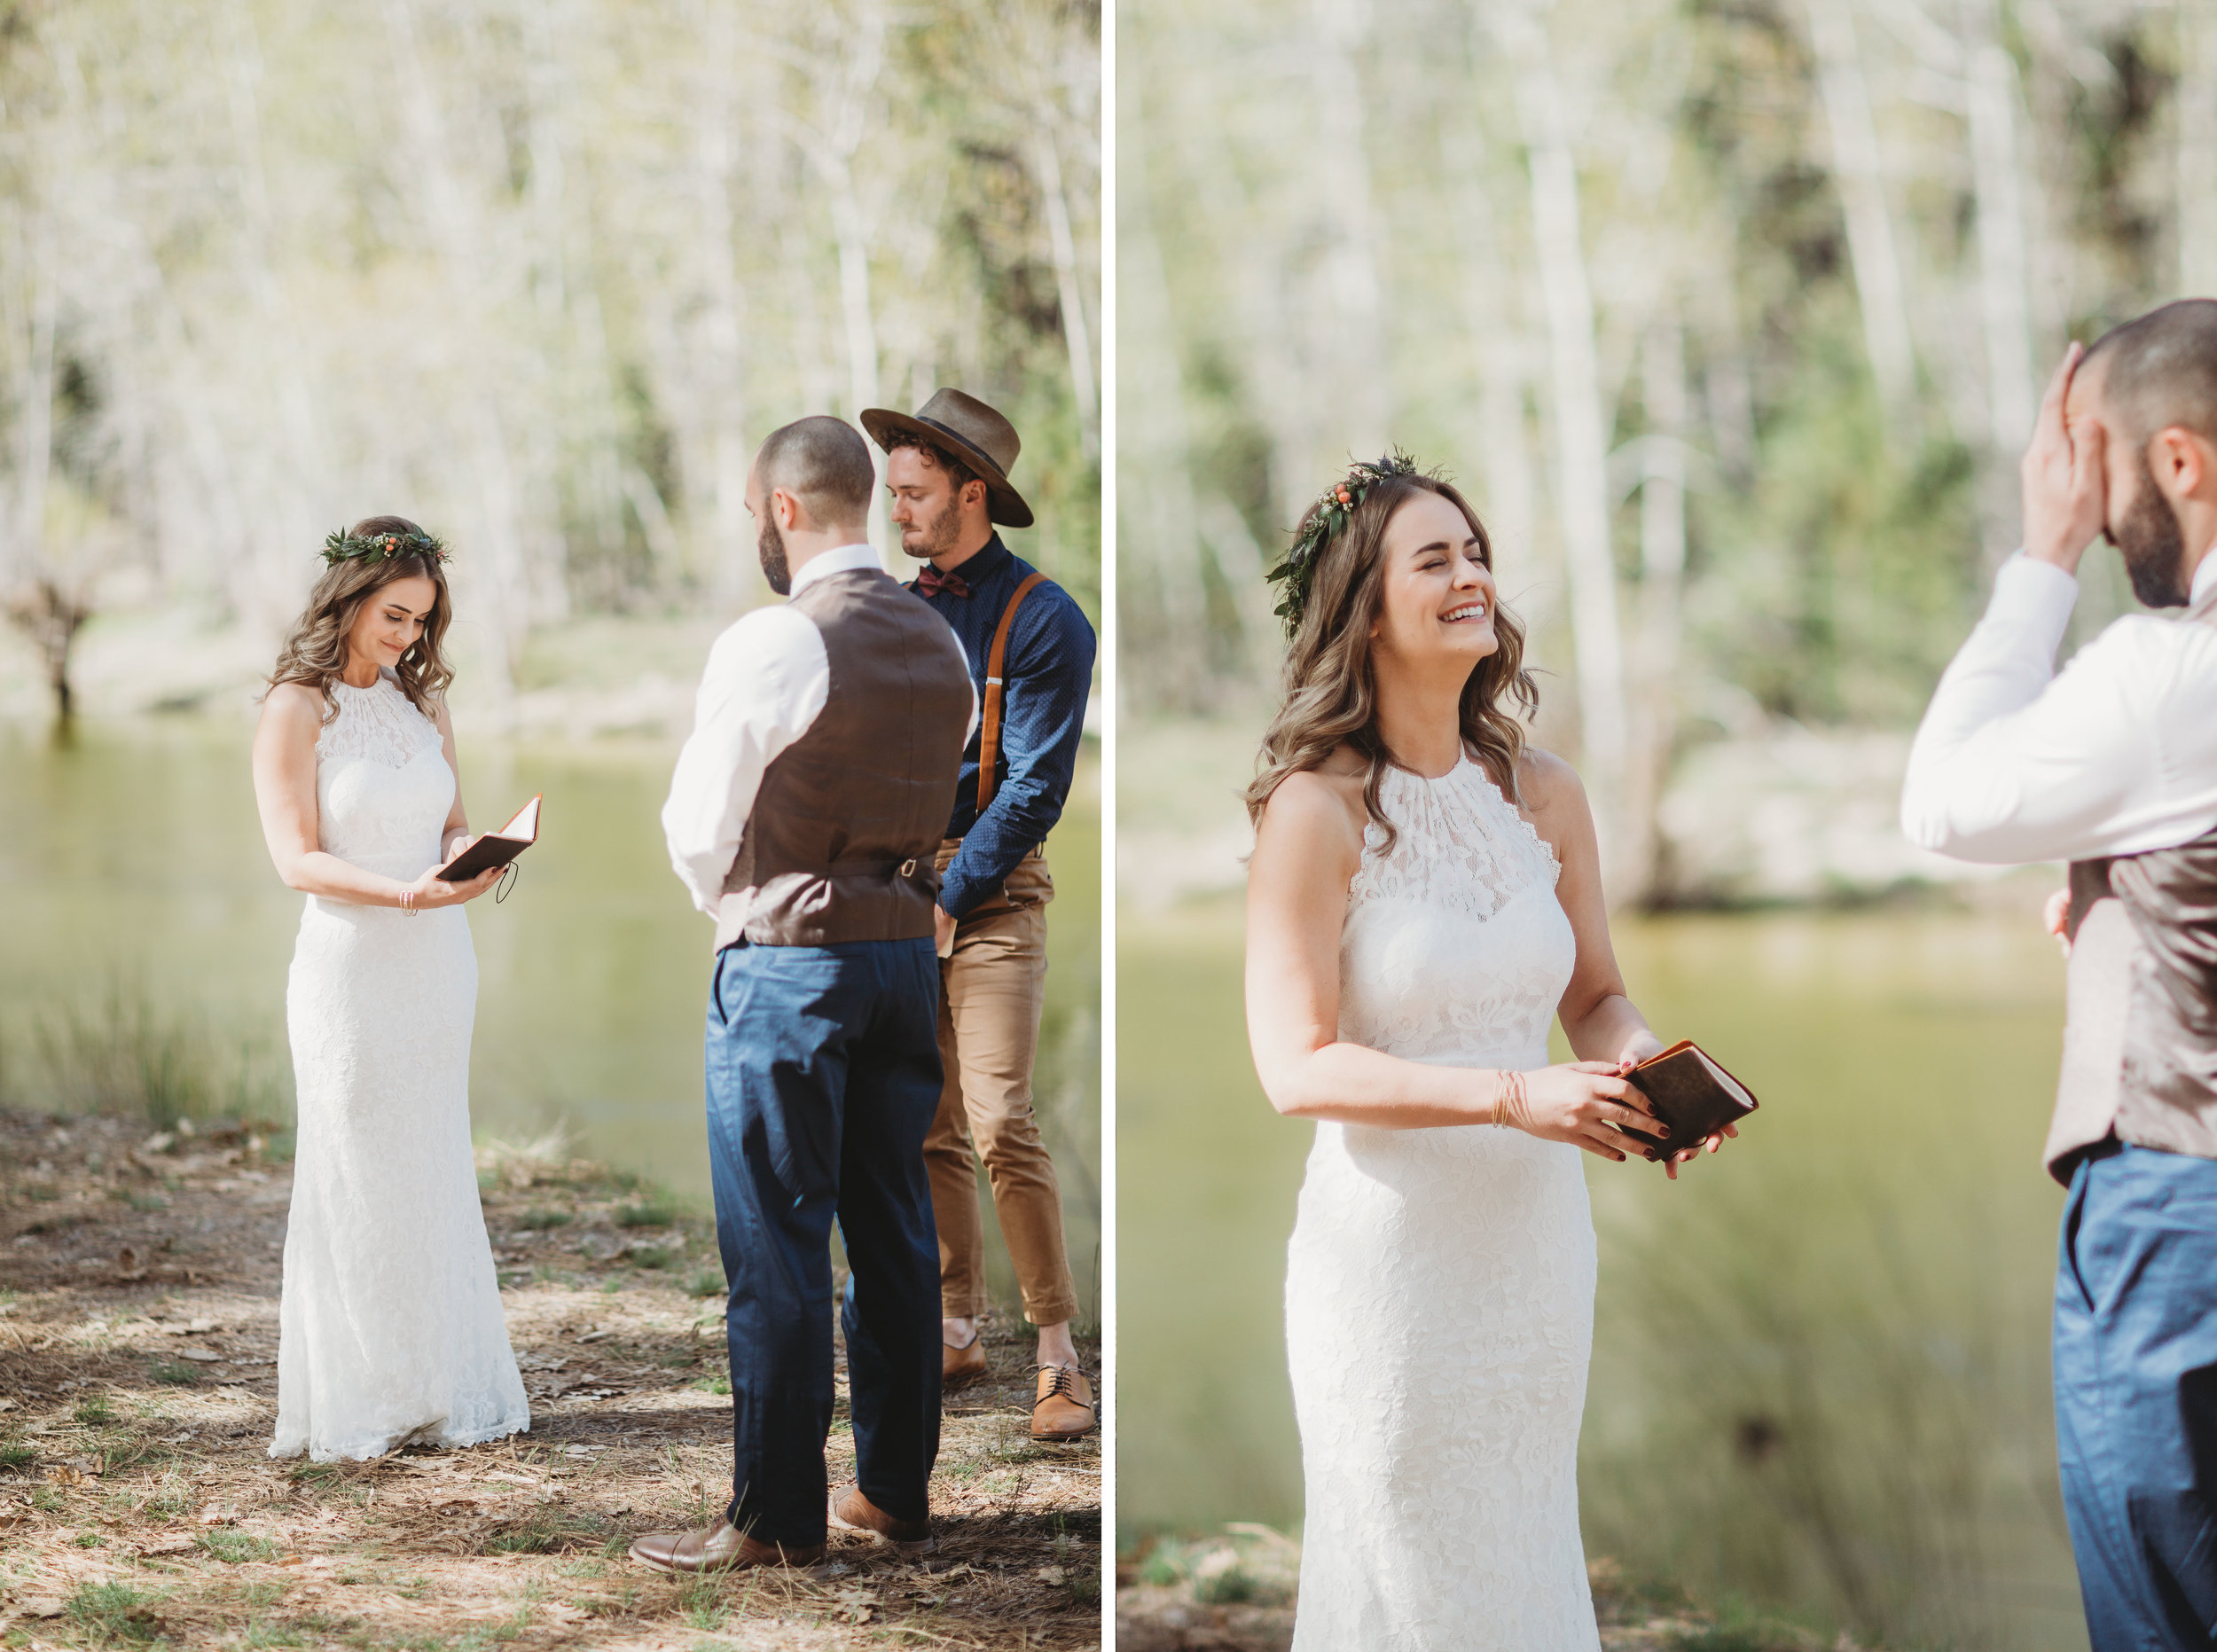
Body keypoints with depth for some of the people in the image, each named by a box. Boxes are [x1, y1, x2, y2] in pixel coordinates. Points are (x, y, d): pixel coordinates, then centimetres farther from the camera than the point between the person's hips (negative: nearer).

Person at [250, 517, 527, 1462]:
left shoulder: (421, 702, 12)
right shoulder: (296, 709, -6)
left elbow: (453, 823, 13)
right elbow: (296, 858, -13)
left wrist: (469, 858, -11)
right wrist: (407, 892, -26)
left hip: (437, 966, 6)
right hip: (351, 966, -6)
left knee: (436, 1180, 9)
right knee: (356, 1183, -1)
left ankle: (442, 1392, 17)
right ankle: (351, 1410, 7)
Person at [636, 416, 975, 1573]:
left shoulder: (769, 645, -14)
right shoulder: (939, 646, 7)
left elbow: (700, 832, -7)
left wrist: (731, 909, 12)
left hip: (786, 963, -7)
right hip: (908, 946, 7)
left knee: (776, 1249, -1)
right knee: (894, 1230, 13)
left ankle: (777, 1518, 3)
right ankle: (896, 1487, 21)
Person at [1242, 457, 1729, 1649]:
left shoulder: (1544, 793, 3)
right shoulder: (1317, 810, -13)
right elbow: (1297, 1067, -17)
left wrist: (1642, 1065, -10)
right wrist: (1516, 1096, -24)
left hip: (1539, 1234, 5)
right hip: (1392, 1241, -5)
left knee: (1530, 1543, 16)